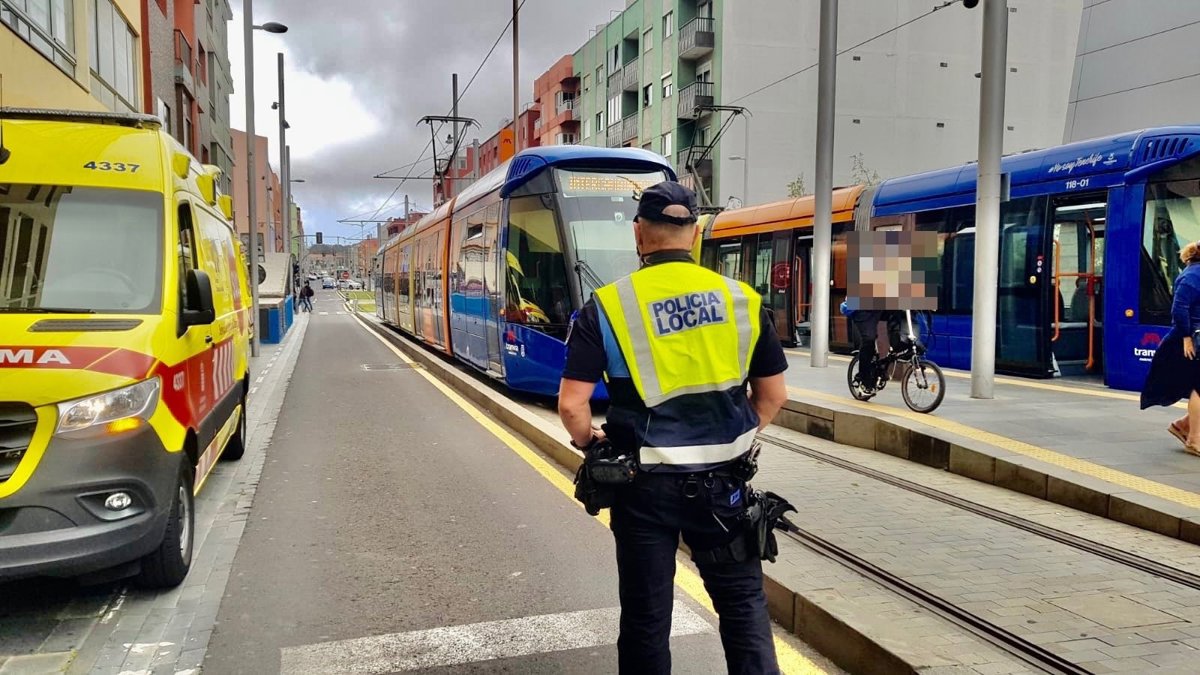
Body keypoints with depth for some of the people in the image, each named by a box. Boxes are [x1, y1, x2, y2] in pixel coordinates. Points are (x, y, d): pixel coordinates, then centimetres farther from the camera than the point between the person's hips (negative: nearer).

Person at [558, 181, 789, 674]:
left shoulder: (608, 306, -9)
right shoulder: (743, 300, -1)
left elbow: (571, 404, -12)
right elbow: (773, 396, 5)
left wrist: (590, 445, 8)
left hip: (646, 483, -1)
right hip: (722, 480, 2)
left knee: (647, 613, 14)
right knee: (743, 601, 17)